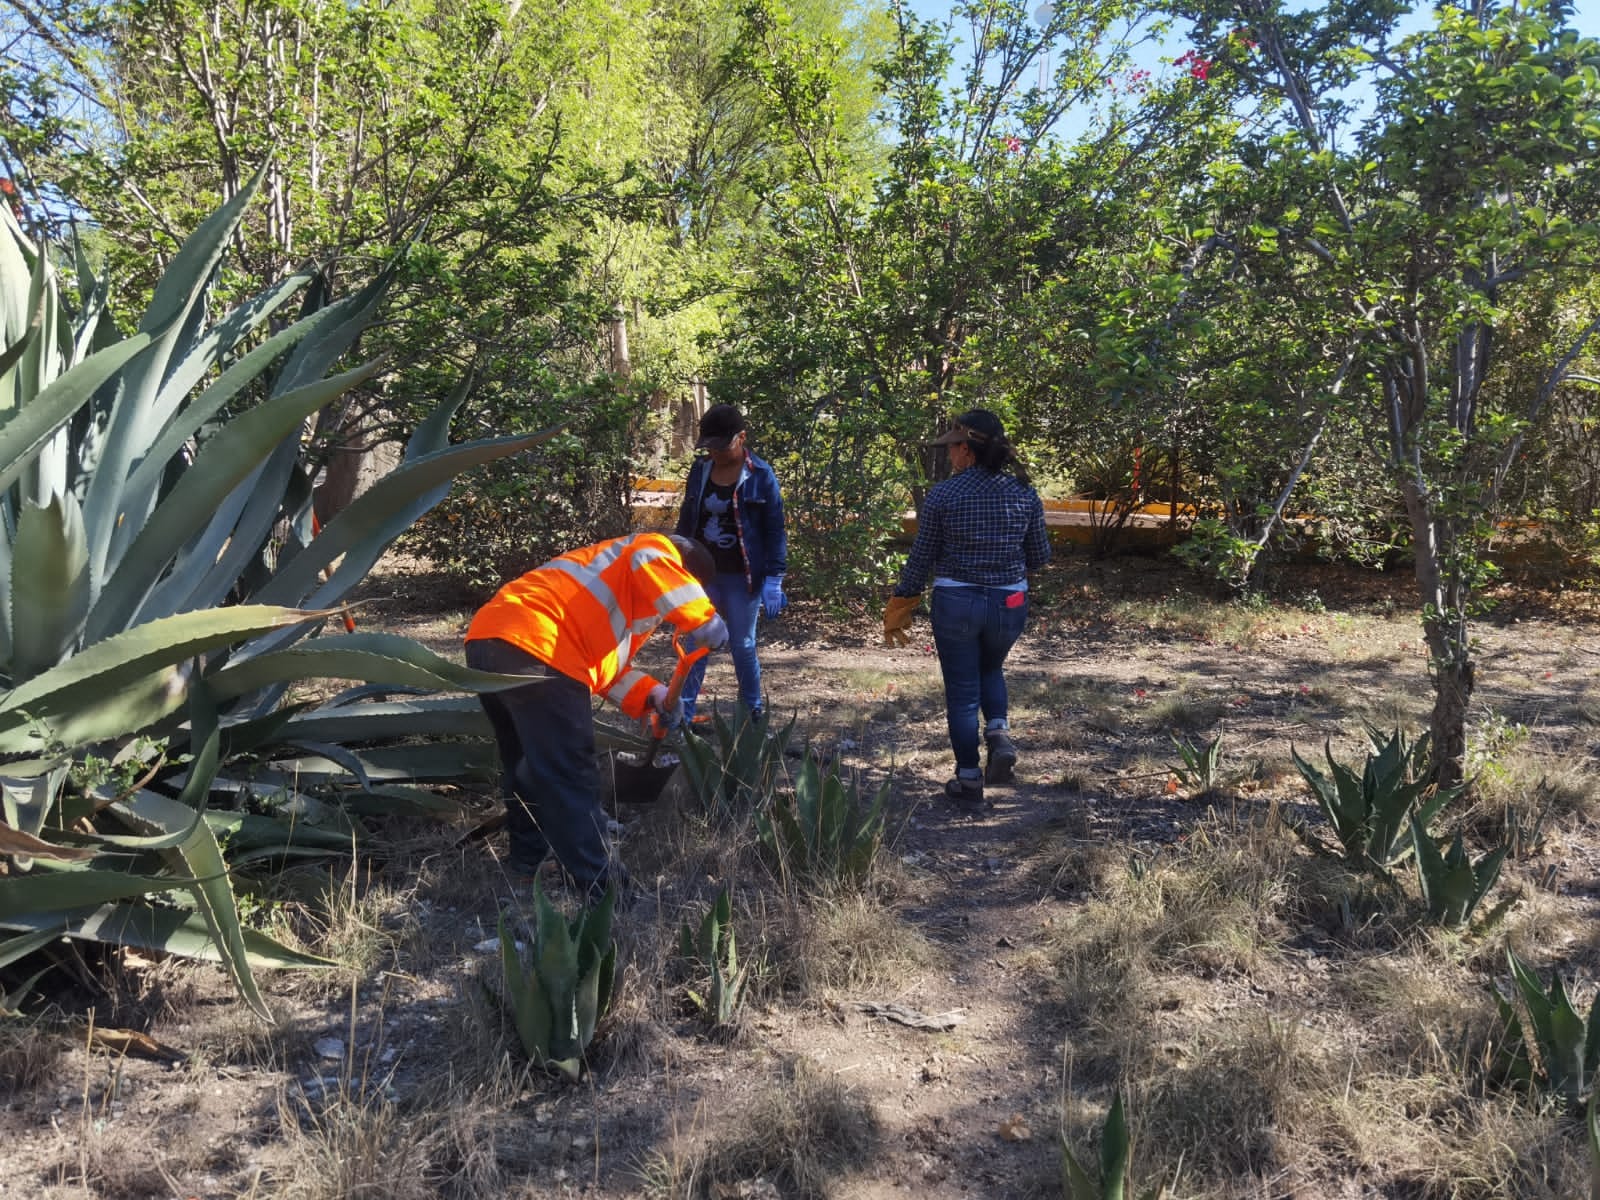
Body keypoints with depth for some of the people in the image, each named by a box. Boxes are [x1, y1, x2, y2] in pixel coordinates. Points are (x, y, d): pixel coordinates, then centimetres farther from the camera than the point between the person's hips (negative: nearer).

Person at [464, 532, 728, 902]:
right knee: (570, 777, -5)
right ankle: (602, 890, 0)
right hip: (534, 648, -10)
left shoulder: (622, 580, 35)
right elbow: (654, 567, -17)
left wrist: (651, 695, 20)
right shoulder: (654, 548, 10)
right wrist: (705, 622, -10)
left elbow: (605, 659, 32)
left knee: (529, 766, 25)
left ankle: (527, 863, 38)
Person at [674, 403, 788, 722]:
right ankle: (682, 715, 9)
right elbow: (687, 519, 12)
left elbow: (774, 530, -8)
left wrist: (773, 579, -13)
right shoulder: (700, 470, 3)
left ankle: (753, 713, 23)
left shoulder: (761, 476, -9)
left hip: (742, 577, -3)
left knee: (742, 646, 6)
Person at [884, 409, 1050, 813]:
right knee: (990, 670, 29)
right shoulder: (1024, 494, -3)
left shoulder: (943, 494, -11)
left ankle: (969, 783, 16)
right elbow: (1039, 557, 3)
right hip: (1009, 604, 3)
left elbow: (922, 557, -5)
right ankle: (999, 731, 4)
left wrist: (901, 604, 8)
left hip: (955, 602, -3)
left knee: (962, 691, 11)